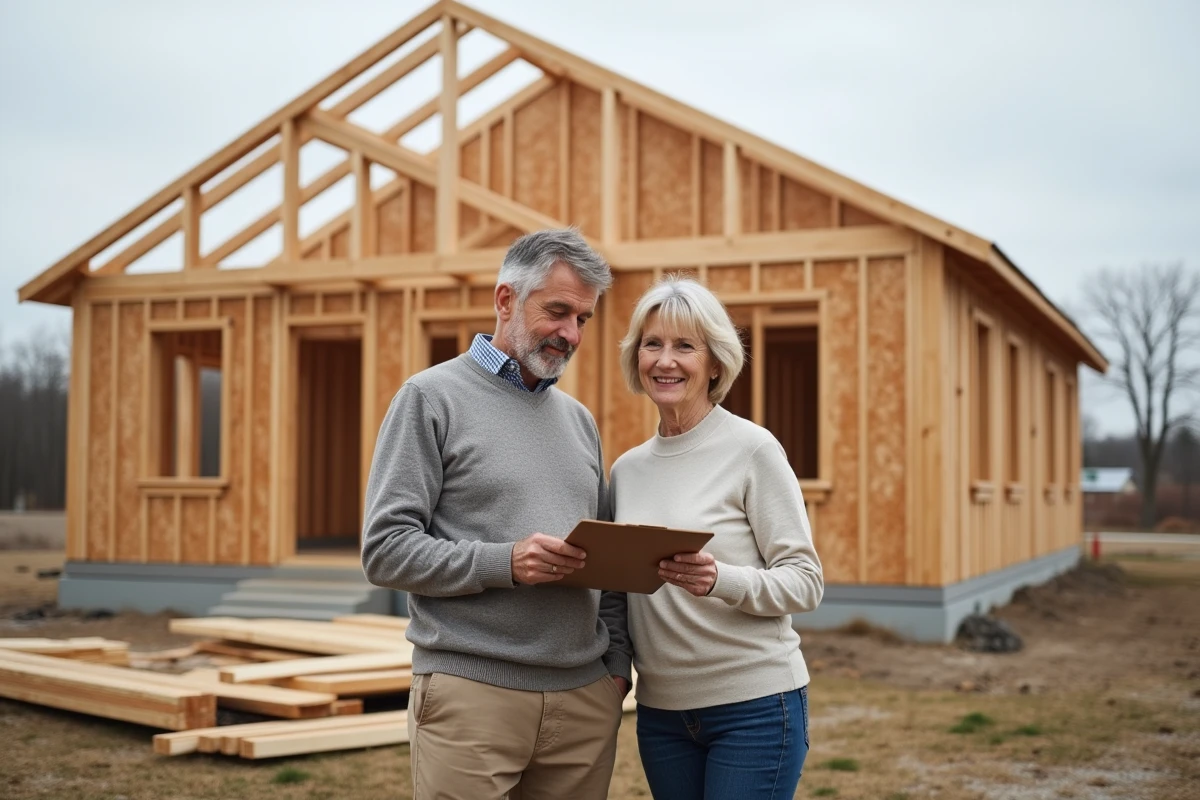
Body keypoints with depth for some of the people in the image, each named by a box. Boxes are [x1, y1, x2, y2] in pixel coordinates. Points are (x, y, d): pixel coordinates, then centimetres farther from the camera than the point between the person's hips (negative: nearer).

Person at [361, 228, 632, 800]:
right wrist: (503, 563, -20)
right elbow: (385, 550, -10)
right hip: (471, 693, -5)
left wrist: (618, 663, 8)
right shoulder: (432, 397, -2)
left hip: (584, 699, 5)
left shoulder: (579, 419, 16)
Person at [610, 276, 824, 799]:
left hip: (754, 702, -5)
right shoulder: (626, 469, 8)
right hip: (661, 711, 5)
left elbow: (805, 581, -11)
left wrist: (721, 580, -27)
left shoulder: (753, 450, -8)